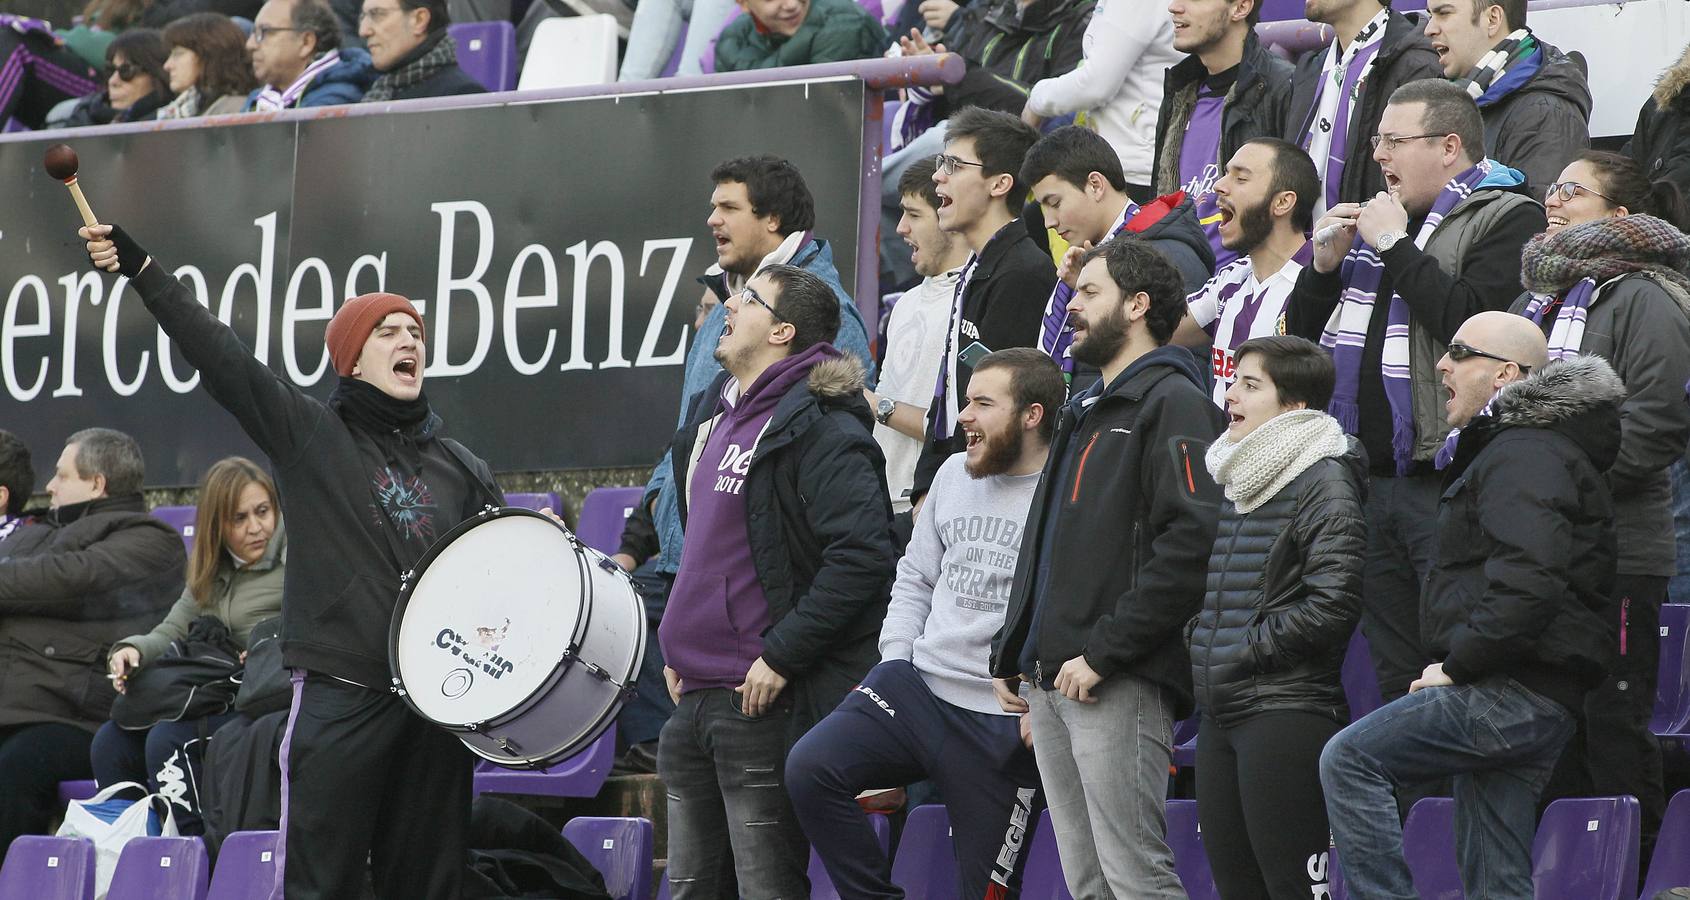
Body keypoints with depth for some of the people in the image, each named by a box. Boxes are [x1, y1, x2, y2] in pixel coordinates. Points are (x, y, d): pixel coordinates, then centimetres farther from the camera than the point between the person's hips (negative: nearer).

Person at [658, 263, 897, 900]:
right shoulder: (713, 413, 16)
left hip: (766, 699, -9)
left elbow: (863, 558, -23)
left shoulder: (821, 430, -14)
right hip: (694, 695, 9)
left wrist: (781, 658, -22)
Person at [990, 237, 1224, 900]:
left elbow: (1192, 541, -19)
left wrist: (1103, 652, -20)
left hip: (1121, 688, -10)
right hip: (1050, 684, 10)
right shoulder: (1087, 412, 25)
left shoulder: (1173, 403, -6)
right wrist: (1011, 653, 19)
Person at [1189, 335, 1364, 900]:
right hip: (1218, 715, 9)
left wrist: (1247, 648, -12)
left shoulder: (1323, 484, -10)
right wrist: (1197, 639, 11)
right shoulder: (1236, 482, 17)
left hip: (1287, 710, -9)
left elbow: (1332, 604, -18)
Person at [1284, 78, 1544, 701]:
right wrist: (1326, 264, 5)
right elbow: (1301, 335, 22)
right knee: (1395, 679, 12)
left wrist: (1395, 246, -13)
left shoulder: (1507, 219, -4)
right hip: (1372, 482, 8)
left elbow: (1469, 321, -21)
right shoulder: (1374, 218, 20)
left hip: (1447, 483, -8)